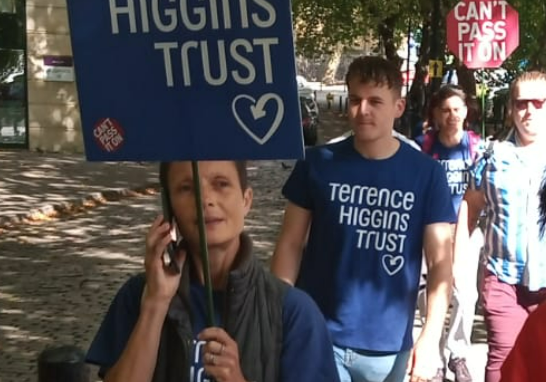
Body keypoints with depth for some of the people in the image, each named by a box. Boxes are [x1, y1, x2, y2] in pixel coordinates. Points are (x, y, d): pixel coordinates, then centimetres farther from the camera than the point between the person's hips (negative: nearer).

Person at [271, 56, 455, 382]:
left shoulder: (427, 174, -4)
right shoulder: (318, 164, -3)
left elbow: (440, 262, -4)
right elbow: (291, 245, 2)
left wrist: (431, 337, -14)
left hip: (388, 346, 1)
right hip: (317, 338, 0)